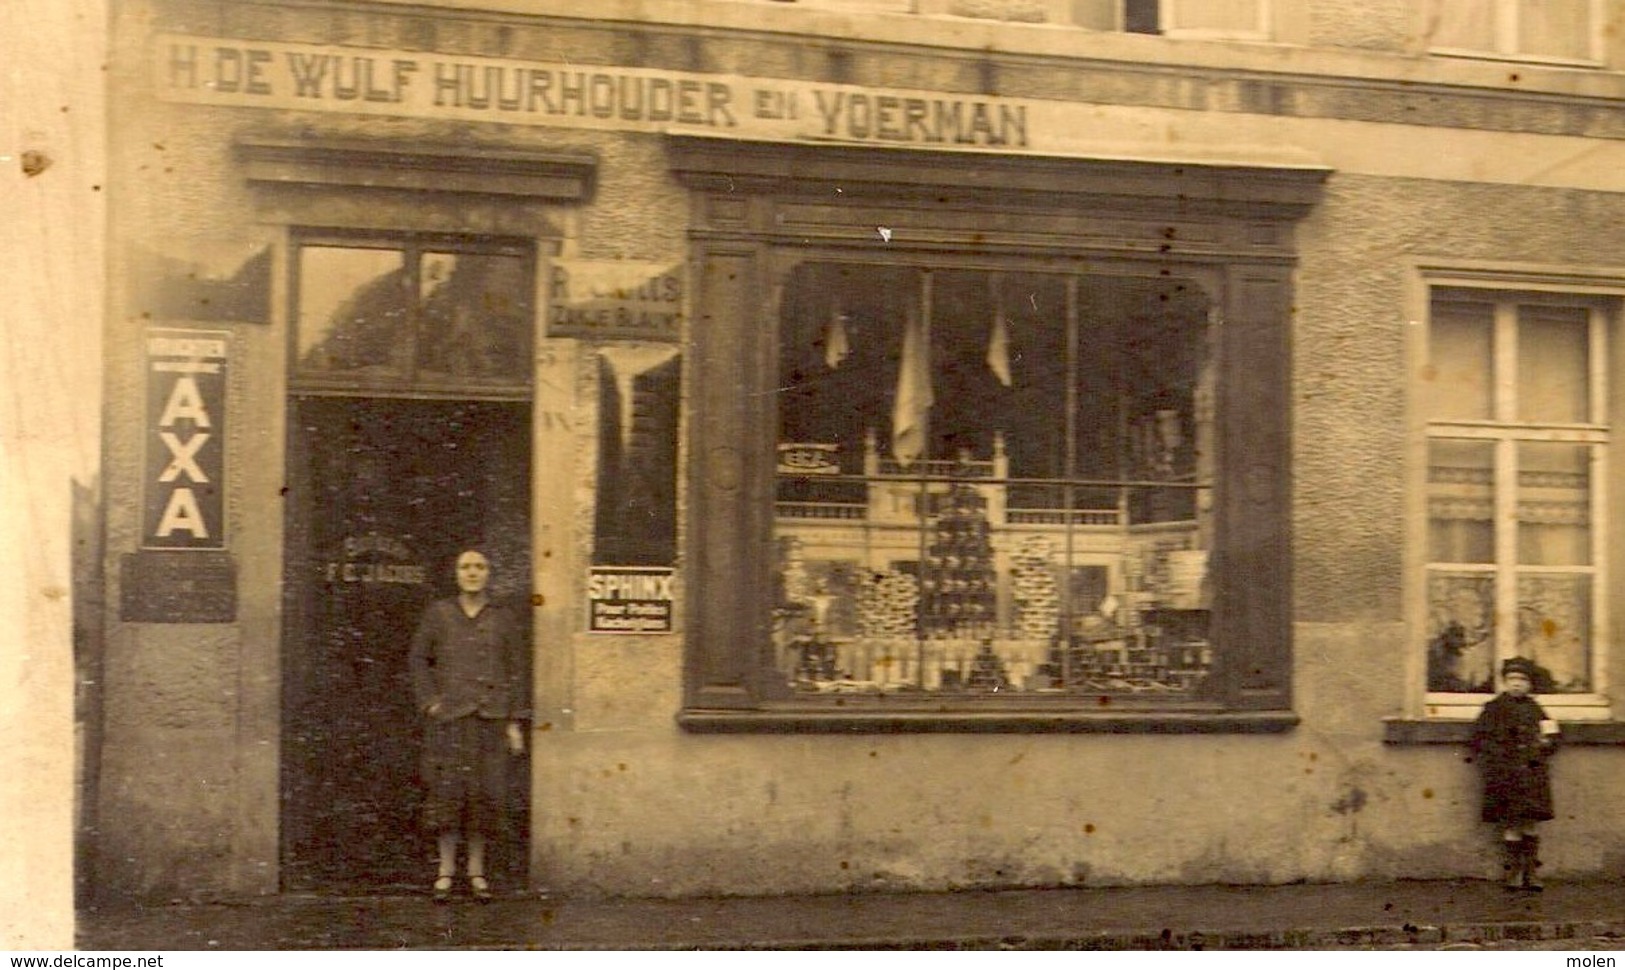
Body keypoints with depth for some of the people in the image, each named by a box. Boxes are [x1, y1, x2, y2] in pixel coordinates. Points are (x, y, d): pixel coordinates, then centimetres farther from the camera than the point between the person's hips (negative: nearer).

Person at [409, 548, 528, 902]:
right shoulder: (438, 613, 6)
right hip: (449, 717, -1)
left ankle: (476, 869, 11)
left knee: (485, 793, 1)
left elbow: (516, 671, 7)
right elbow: (419, 659, 9)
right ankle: (446, 869, 7)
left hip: (491, 717, 1)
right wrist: (429, 701, -3)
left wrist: (515, 723, 3)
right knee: (447, 790, -2)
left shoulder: (503, 619, 7)